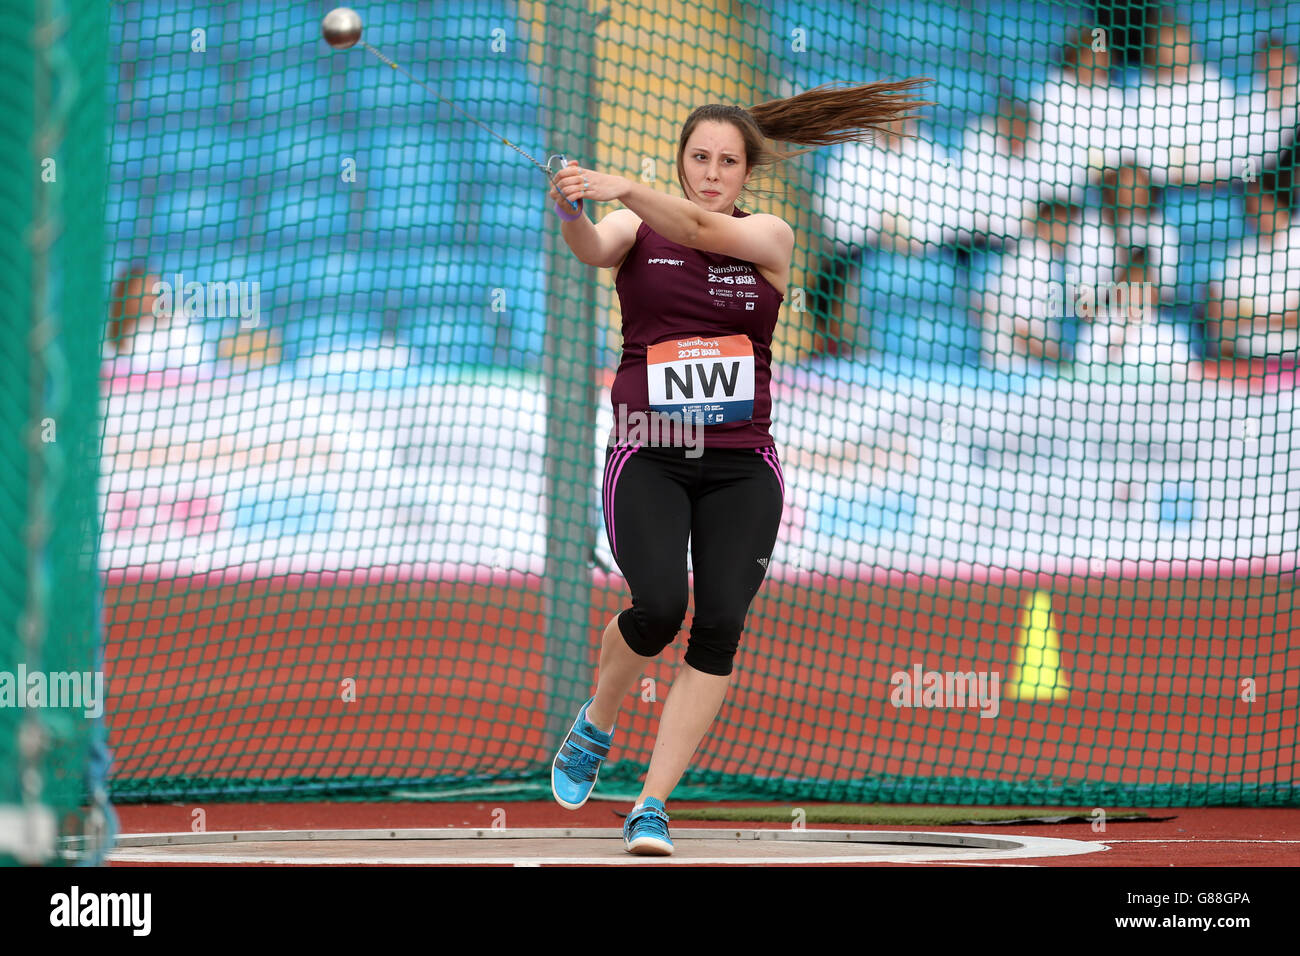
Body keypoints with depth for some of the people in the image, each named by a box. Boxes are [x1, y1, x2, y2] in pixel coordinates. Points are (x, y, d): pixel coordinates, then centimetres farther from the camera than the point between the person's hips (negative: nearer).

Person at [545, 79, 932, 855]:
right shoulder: (638, 231, 4)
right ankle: (595, 727, 9)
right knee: (659, 606, -21)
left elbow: (703, 228, -17)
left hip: (741, 466, 2)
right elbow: (594, 250, -19)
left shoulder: (770, 238, 4)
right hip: (647, 460, -2)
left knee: (721, 627, -11)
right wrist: (573, 211, -43)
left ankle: (652, 806, -6)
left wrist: (624, 188, -33)